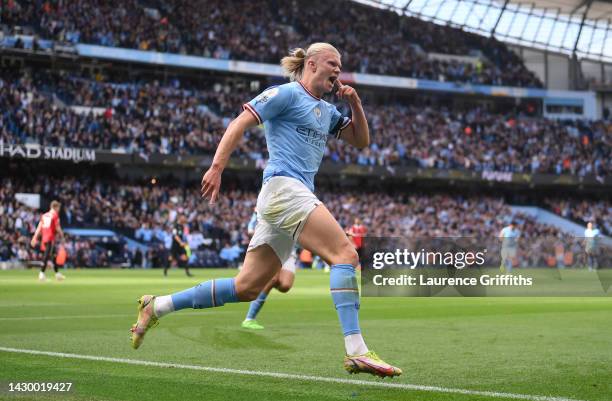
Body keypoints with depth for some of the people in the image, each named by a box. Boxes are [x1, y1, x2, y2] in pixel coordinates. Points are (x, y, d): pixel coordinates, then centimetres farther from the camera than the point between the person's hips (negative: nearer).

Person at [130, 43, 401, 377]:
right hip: (283, 187, -9)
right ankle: (356, 351, -27)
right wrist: (217, 167, -17)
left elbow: (361, 140, 28)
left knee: (246, 288, 6)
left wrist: (354, 102, 12)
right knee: (345, 254, -20)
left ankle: (156, 307, 14)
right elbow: (239, 124, -7)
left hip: (297, 196, 9)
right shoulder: (287, 93, -1)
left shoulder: (326, 111, 25)